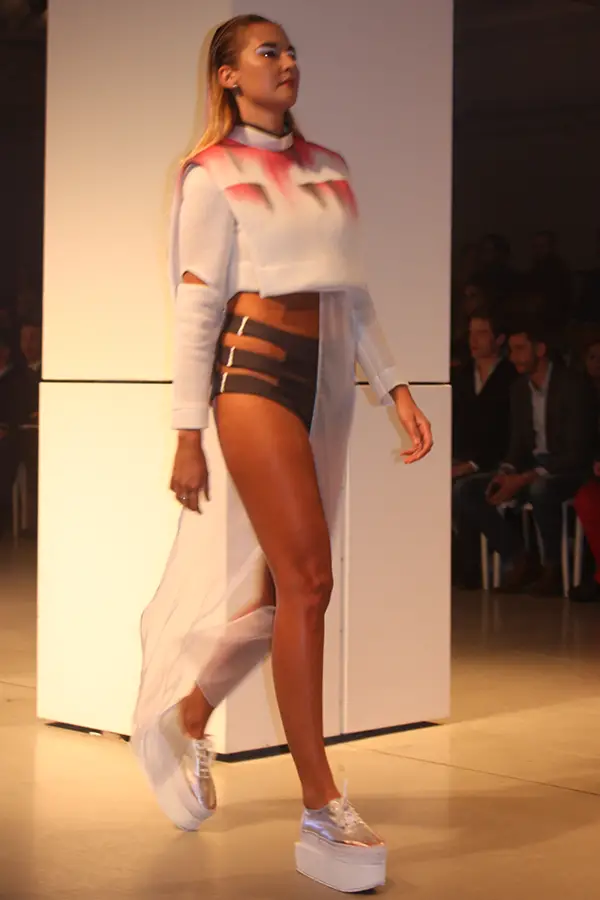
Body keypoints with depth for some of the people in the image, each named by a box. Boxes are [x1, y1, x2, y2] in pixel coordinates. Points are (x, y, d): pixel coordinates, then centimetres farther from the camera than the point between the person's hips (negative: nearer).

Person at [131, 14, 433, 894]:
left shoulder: (329, 169, 18)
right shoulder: (212, 174, 2)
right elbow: (196, 306, -3)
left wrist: (396, 385, 8)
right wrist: (188, 435, -7)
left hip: (328, 382, 7)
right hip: (258, 369, -6)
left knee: (286, 588, 7)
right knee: (310, 579, -16)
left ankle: (186, 719, 31)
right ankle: (323, 814, -12)